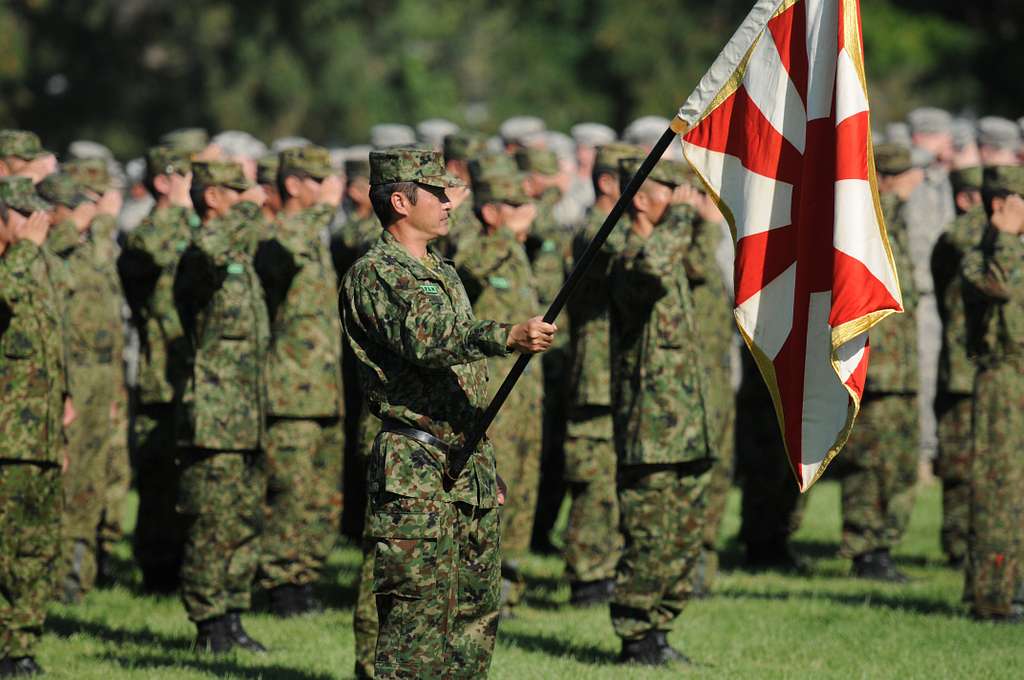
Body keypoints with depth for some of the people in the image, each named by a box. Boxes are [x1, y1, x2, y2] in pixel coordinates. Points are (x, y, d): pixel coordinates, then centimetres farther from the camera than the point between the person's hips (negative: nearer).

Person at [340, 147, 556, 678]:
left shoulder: (444, 274, 21)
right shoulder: (374, 274, -9)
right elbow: (425, 341, -27)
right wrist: (508, 337, -41)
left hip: (471, 464, 9)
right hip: (416, 469, -9)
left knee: (476, 612, 9)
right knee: (417, 611, -11)